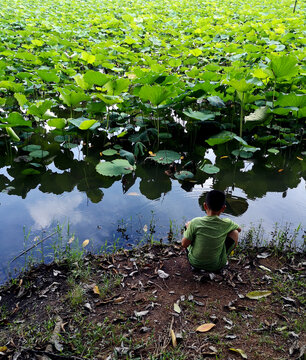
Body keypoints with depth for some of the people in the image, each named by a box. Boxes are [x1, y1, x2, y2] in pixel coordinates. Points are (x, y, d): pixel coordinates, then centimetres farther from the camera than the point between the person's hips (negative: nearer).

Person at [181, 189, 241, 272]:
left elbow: (184, 244, -10)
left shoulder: (195, 222, -19)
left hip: (194, 262, 0)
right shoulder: (227, 223, -14)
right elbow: (239, 229, 10)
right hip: (215, 266, 0)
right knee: (235, 233, 11)